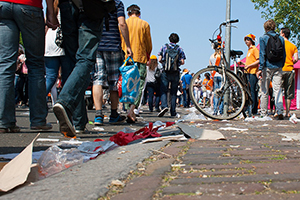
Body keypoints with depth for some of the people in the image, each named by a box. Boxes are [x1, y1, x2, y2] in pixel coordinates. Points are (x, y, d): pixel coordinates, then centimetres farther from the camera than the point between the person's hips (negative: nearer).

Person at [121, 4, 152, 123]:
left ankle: (131, 111, 10)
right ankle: (132, 109, -20)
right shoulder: (144, 24, 4)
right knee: (140, 85, -2)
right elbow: (149, 43, 8)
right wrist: (148, 55, 25)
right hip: (140, 57, -2)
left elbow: (120, 42, 11)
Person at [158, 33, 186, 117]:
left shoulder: (164, 47, 4)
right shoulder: (180, 49, 6)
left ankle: (164, 106, -24)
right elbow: (182, 62, 0)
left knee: (163, 91, 1)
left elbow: (159, 59, -1)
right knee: (173, 93, 7)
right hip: (175, 73, 1)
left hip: (165, 72, -1)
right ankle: (173, 112, 8)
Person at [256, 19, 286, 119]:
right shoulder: (281, 38, 8)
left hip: (267, 67, -3)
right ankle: (280, 112, -8)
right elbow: (284, 54, 10)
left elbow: (262, 54, -7)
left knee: (264, 91, 4)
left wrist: (260, 69, -7)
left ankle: (263, 114, 8)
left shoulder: (263, 38, -2)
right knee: (278, 90, 1)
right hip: (278, 67, 3)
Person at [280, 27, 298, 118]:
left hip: (280, 69, -3)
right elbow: (296, 59, 1)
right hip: (290, 70, 3)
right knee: (288, 93, 7)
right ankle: (287, 112, 7)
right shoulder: (293, 46, 9)